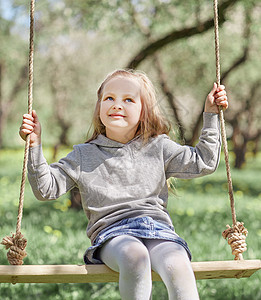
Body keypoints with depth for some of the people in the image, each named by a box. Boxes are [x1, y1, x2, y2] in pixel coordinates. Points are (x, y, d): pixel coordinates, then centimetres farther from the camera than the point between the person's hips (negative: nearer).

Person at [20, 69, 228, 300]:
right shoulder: (83, 156, 16)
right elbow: (46, 188, 13)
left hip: (157, 228, 1)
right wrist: (35, 146, 2)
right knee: (134, 256, -38)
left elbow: (204, 162, 19)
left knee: (178, 267, -33)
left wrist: (211, 116, 16)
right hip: (111, 232, -1)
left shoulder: (158, 148, 19)